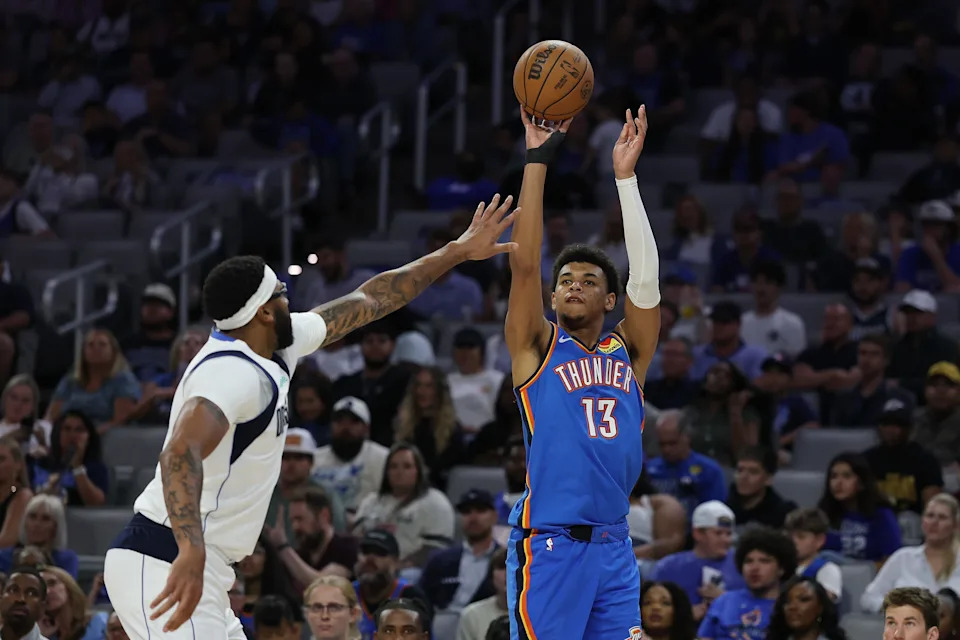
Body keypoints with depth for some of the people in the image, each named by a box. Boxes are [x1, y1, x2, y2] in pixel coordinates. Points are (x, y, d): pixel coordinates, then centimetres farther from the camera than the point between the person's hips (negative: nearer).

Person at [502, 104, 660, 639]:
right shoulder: (539, 348, 5)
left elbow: (646, 276, 2)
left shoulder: (628, 353, 13)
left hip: (614, 547, 4)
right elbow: (525, 264, -6)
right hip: (549, 545, -4)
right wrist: (538, 159, -9)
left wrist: (626, 176, -3)